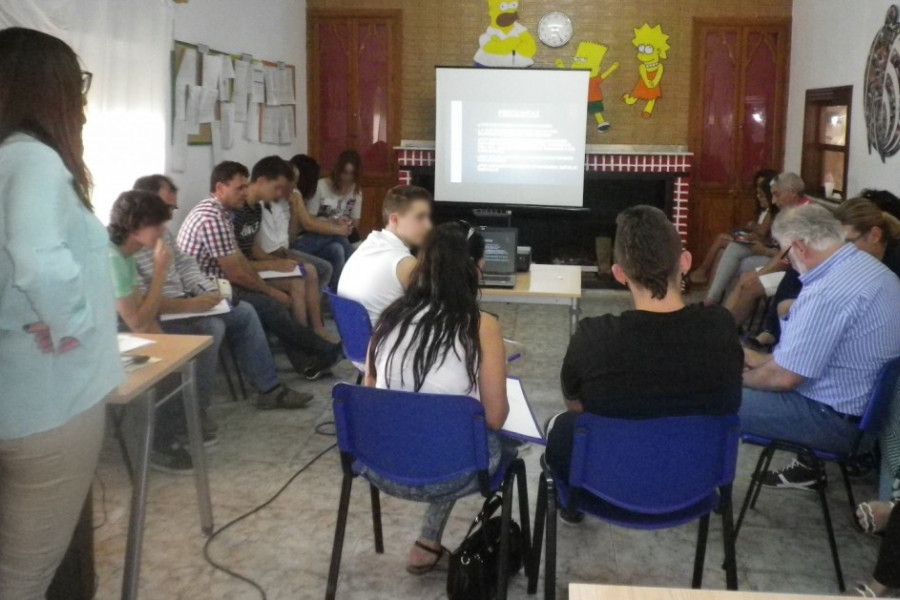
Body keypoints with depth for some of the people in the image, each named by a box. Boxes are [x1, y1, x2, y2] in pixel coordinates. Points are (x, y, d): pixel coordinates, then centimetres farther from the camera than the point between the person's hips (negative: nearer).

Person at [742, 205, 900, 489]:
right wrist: (764, 359, 16)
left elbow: (784, 378, -22)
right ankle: (807, 466, 31)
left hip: (839, 420, -10)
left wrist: (740, 379, -3)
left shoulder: (827, 292, -29)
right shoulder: (869, 266, 2)